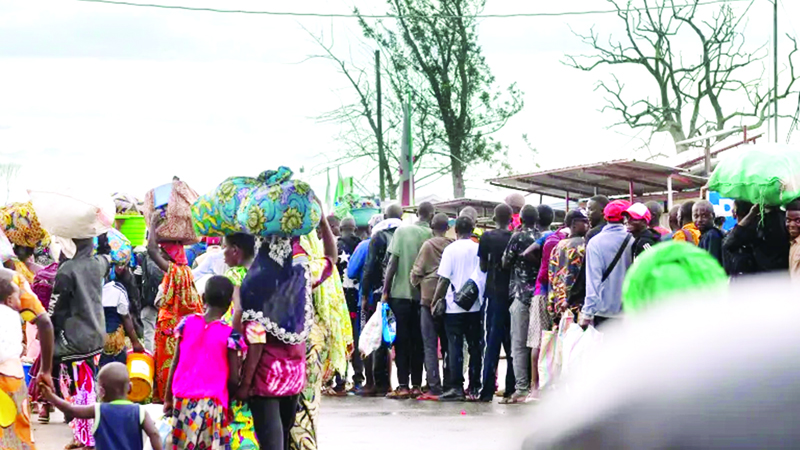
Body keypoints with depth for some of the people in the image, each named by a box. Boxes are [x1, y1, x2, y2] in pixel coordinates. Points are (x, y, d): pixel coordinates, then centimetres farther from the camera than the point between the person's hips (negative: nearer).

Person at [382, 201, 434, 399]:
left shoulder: (402, 231, -3)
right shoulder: (432, 235, -2)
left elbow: (393, 262, -5)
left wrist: (385, 290, 0)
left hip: (400, 293, -1)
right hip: (422, 294, 1)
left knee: (402, 340, 2)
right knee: (418, 341, 8)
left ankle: (403, 386, -4)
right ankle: (416, 385, 8)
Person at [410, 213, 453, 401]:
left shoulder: (428, 245, -4)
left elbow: (416, 273, -3)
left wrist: (419, 286, 16)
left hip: (429, 299, -3)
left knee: (430, 346, -1)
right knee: (448, 345, 11)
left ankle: (434, 388, -8)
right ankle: (449, 385, 10)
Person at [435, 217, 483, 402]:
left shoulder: (451, 250, -8)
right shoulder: (479, 249, 1)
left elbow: (444, 279, -9)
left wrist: (436, 300, 1)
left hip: (455, 307, -3)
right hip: (475, 306, 3)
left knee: (455, 347, -1)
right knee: (475, 347, 9)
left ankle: (456, 387, -7)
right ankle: (474, 386, 11)